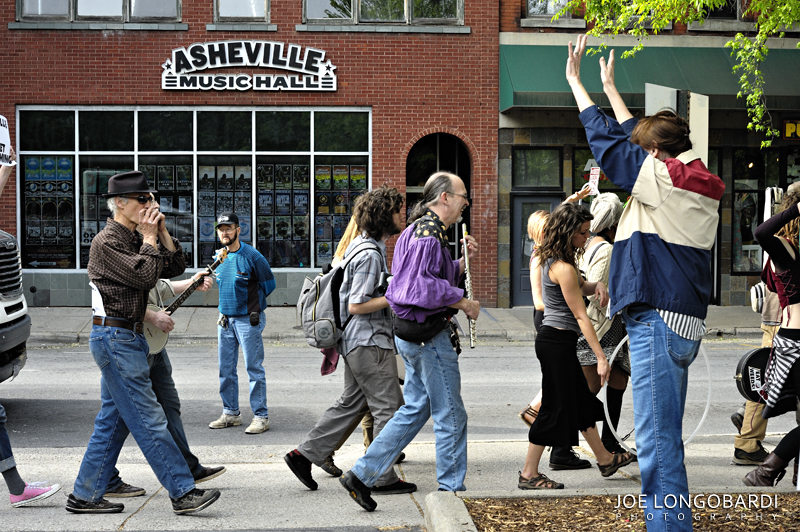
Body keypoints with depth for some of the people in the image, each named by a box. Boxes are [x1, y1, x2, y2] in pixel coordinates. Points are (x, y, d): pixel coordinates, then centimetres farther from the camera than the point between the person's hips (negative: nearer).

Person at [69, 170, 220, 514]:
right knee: (149, 421, -8)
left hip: (129, 338, 10)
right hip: (115, 338, -10)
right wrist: (150, 237, -10)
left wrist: (162, 232, 2)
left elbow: (175, 267, 12)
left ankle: (84, 496, 17)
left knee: (112, 422, 11)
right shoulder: (107, 242, -12)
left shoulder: (136, 239, 16)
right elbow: (145, 276, -21)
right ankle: (183, 492, -6)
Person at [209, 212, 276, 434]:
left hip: (248, 320, -7)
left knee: (254, 369, -4)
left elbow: (269, 284, -2)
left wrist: (251, 303, 4)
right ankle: (230, 413, 21)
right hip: (225, 320, 7)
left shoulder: (252, 256, -11)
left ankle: (261, 416, 1)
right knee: (226, 369, 10)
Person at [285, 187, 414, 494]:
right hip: (370, 343, -10)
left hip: (356, 342, 10)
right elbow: (356, 306, -21)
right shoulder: (370, 255, -19)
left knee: (351, 403, 16)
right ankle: (383, 478, 4)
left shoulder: (361, 245, 13)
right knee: (389, 408, -2)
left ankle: (305, 454, 16)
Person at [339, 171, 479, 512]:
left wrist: (464, 260, 9)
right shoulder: (429, 231, -16)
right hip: (429, 333, -11)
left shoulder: (419, 229, 18)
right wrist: (465, 303, -17)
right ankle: (451, 491, 9)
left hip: (411, 333, 11)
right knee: (450, 416, 0)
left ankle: (361, 475, 15)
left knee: (415, 409, 15)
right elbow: (425, 285, -26)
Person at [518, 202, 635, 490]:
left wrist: (597, 285, 2)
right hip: (556, 341, -10)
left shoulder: (553, 260, 10)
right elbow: (581, 316, -20)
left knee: (581, 400, 19)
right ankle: (529, 474, 5)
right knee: (555, 407, -2)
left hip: (555, 339, 10)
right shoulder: (563, 268, -20)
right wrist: (601, 357, -18)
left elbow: (579, 286, 26)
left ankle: (604, 458, 33)